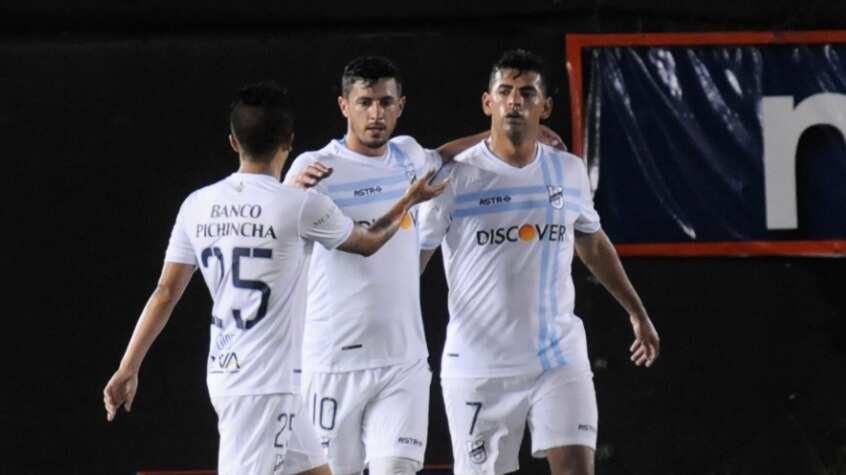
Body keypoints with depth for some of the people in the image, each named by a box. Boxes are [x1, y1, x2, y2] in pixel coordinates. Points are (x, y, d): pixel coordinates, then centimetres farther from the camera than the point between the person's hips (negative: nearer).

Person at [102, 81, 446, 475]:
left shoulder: (198, 205, 4)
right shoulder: (301, 206, -11)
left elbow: (164, 295, 5)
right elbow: (368, 242, 8)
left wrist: (128, 370, 11)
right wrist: (407, 203, 27)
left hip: (224, 374, 7)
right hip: (266, 384, -7)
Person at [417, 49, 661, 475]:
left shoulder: (569, 171, 6)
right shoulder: (454, 177, -7)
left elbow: (592, 243, 23)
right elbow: (411, 258, -3)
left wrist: (637, 313, 27)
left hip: (560, 357, 3)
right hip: (479, 367, -3)